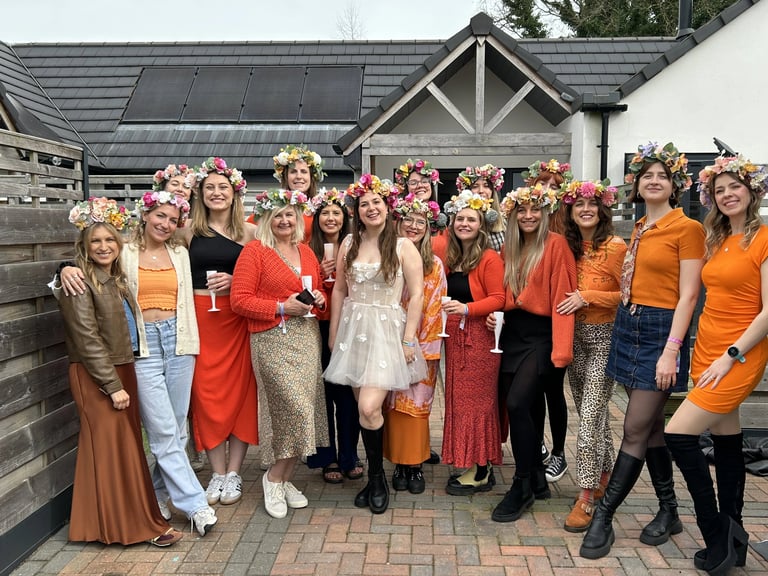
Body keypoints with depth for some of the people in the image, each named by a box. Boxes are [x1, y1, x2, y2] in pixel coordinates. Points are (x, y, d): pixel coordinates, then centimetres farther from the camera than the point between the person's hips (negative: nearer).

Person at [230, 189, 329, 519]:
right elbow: (239, 300, -10)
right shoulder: (254, 250, -4)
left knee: (305, 410, 4)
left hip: (307, 335, 6)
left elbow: (318, 290, 27)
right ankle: (275, 478, 11)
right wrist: (281, 308, -15)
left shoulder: (306, 252, 15)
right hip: (273, 340, -6)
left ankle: (285, 479, 23)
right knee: (297, 409, -13)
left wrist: (319, 299, 4)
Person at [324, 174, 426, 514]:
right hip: (353, 330, 4)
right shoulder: (348, 244, 8)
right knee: (363, 408, 6)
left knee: (369, 408, -15)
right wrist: (333, 333, 11)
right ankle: (374, 479, 23)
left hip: (388, 330, -4)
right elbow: (340, 291, 13)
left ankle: (377, 477, 9)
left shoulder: (403, 247, -3)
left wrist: (408, 340, -10)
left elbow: (416, 295, -5)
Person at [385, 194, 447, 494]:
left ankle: (415, 465, 14)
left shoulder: (434, 265, 1)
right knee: (394, 404, 4)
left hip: (423, 346, 0)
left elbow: (435, 309, -1)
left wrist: (426, 348, -7)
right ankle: (399, 465, 15)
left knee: (418, 404, 2)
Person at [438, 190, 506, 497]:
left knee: (477, 399, -1)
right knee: (458, 399, 10)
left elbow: (498, 299, -16)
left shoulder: (489, 259, -10)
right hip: (455, 338, 8)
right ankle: (467, 464, 21)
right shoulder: (450, 258, 13)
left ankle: (481, 472, 10)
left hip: (480, 338, -8)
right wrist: (445, 310, 7)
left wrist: (466, 308, -25)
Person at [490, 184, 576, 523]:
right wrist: (495, 312, -1)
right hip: (512, 332, 7)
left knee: (517, 403, -17)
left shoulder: (555, 245, -7)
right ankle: (537, 479, 25)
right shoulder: (509, 248, 14)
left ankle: (522, 487, 2)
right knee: (511, 405, 5)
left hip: (541, 334, -7)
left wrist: (561, 350, -18)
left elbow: (562, 298, -13)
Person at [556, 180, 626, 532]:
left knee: (590, 417, -9)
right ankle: (604, 478, 33)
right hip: (576, 335, 7)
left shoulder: (616, 247, -11)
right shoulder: (571, 247, 8)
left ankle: (585, 498, -2)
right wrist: (572, 299, 0)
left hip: (604, 338, -6)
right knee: (595, 414, 17)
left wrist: (588, 297, -17)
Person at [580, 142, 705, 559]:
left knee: (635, 431, -4)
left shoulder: (687, 229, -7)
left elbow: (688, 295, -12)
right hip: (628, 327, 7)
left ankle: (603, 517, 4)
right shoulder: (638, 229, 13)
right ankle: (668, 511, 27)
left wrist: (671, 351, -18)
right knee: (651, 426, 14)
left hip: (661, 331, -7)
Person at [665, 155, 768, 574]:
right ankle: (731, 538, 26)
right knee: (726, 442, 14)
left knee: (679, 435, -13)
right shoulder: (716, 240, 12)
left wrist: (730, 356, -16)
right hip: (707, 350, 7)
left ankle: (719, 536, 4)